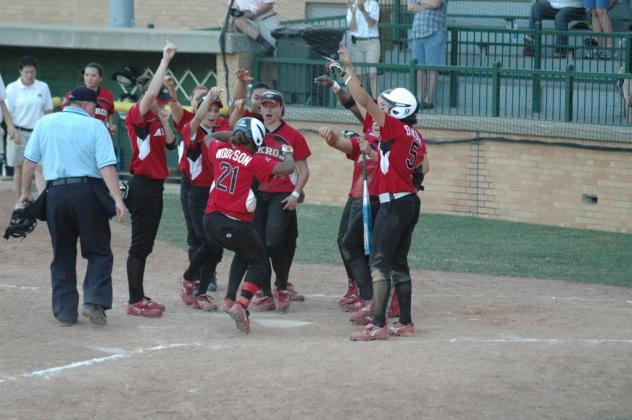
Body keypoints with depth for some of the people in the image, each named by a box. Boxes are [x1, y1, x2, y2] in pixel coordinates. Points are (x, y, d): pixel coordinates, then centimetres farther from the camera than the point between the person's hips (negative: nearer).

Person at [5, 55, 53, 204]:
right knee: (19, 168, 8)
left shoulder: (43, 87, 3)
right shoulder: (12, 88, -2)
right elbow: (8, 113, -3)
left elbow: (48, 111, 9)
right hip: (19, 133, 0)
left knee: (39, 168, -10)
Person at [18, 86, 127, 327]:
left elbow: (30, 160, 11)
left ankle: (65, 312, 11)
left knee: (62, 255, 12)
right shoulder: (95, 127, -1)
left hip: (55, 194, 3)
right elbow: (106, 166, -10)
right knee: (99, 252, 6)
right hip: (87, 192, -3)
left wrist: (25, 192, 21)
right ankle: (94, 301, -12)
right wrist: (117, 199, -14)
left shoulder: (45, 123, 8)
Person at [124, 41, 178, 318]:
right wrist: (165, 60, -24)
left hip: (155, 186, 9)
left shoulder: (155, 121, 14)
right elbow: (151, 92, -27)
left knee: (146, 244, 13)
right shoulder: (137, 116, -12)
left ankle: (140, 298, 20)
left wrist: (165, 121, -7)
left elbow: (170, 144, 7)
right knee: (140, 245, -5)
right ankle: (135, 302, -1)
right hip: (142, 185, -9)